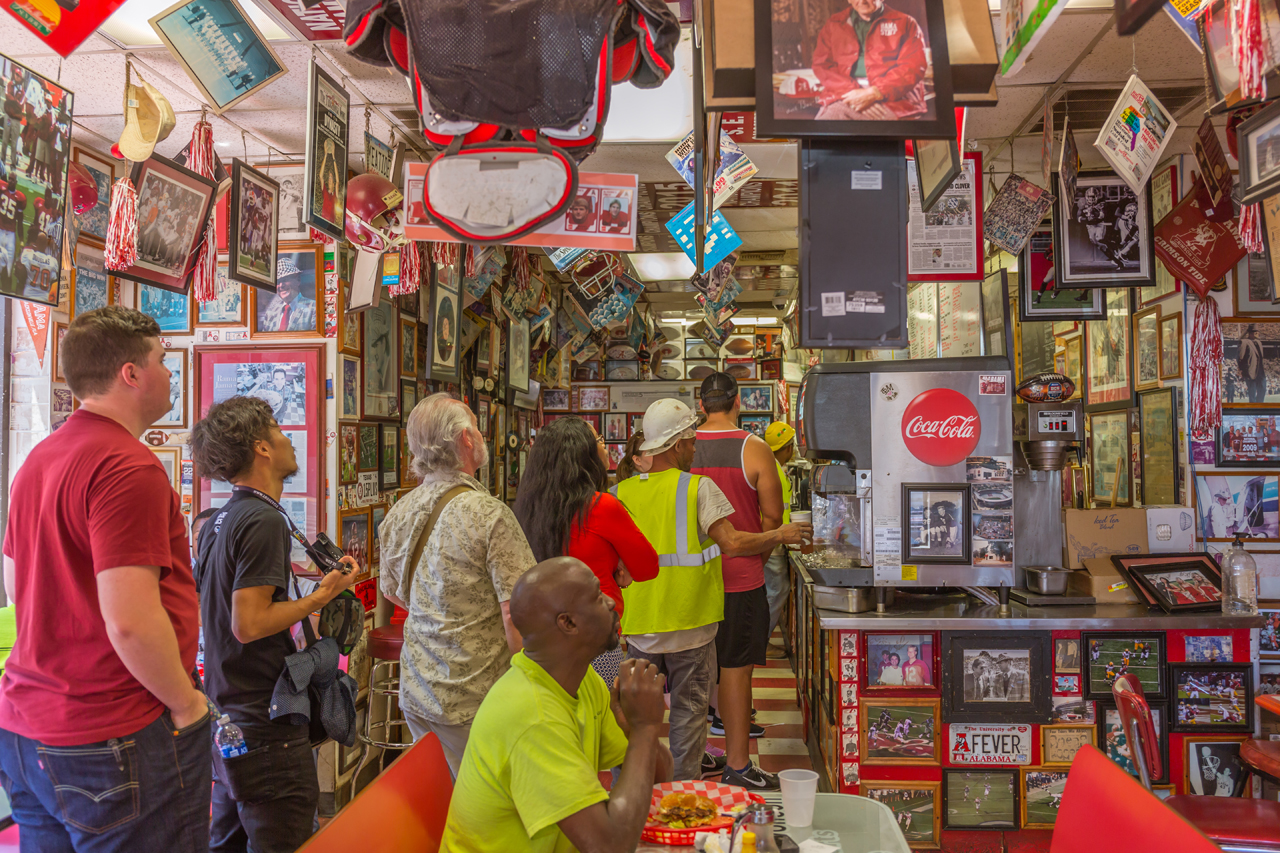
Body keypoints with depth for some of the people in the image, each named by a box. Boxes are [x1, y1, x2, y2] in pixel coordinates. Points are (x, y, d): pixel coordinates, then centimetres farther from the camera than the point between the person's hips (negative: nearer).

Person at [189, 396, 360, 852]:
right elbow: (249, 625, -23)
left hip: (226, 719, 10)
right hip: (266, 723, -10)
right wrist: (322, 596, -15)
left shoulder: (216, 521, 10)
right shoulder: (265, 520, -19)